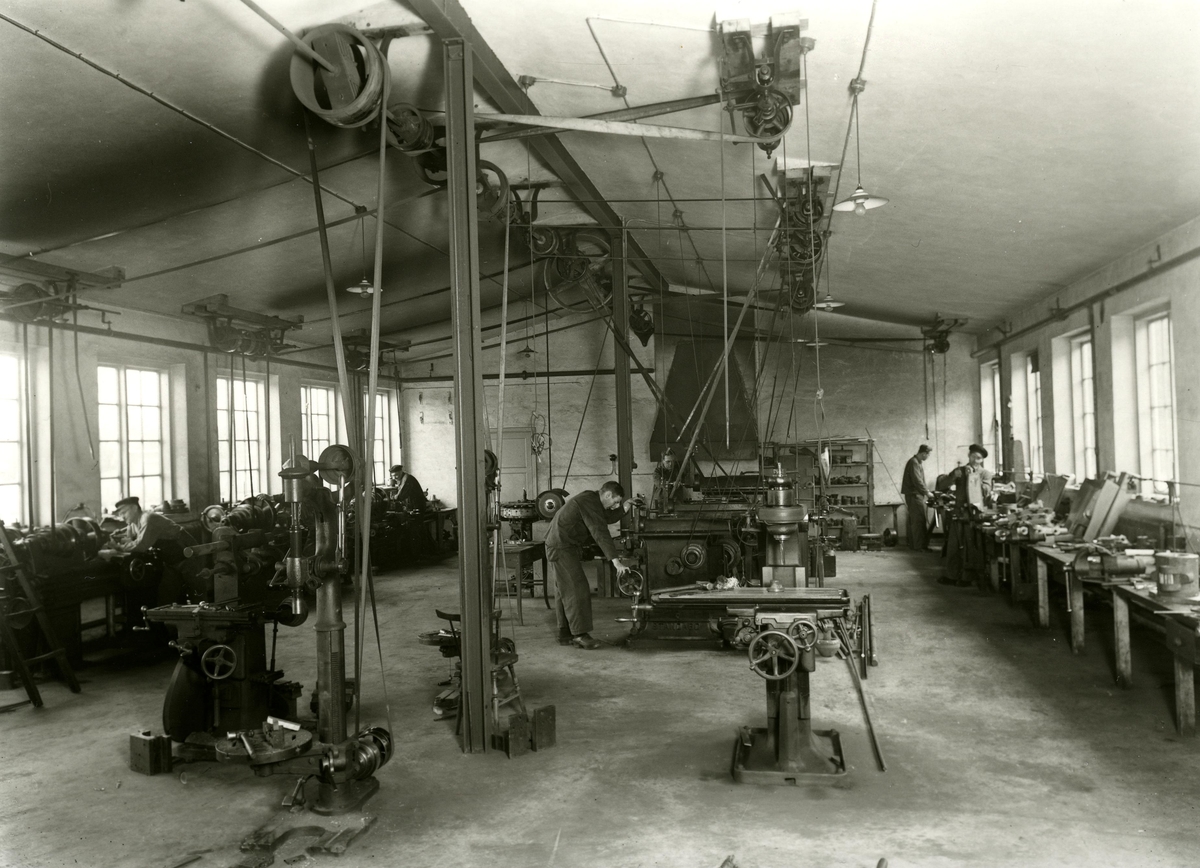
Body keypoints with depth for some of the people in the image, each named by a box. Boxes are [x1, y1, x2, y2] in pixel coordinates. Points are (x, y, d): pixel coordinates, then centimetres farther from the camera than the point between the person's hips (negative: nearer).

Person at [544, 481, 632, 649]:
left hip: (561, 546, 11)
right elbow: (600, 533, -28)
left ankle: (565, 634, 17)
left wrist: (625, 508, 6)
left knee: (564, 591, 12)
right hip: (562, 547, -11)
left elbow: (608, 518, 22)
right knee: (577, 590, -11)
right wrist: (615, 561, -32)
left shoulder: (591, 500, 12)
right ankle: (580, 634, -10)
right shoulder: (589, 502, -19)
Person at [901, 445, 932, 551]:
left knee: (914, 520, 11)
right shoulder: (913, 462, -15)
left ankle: (913, 544, 14)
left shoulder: (919, 462, 18)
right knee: (918, 520, -10)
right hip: (913, 494, -10)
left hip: (918, 494, 10)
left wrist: (926, 490, 14)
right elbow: (917, 480, -21)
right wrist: (927, 492, -15)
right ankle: (918, 546, -8)